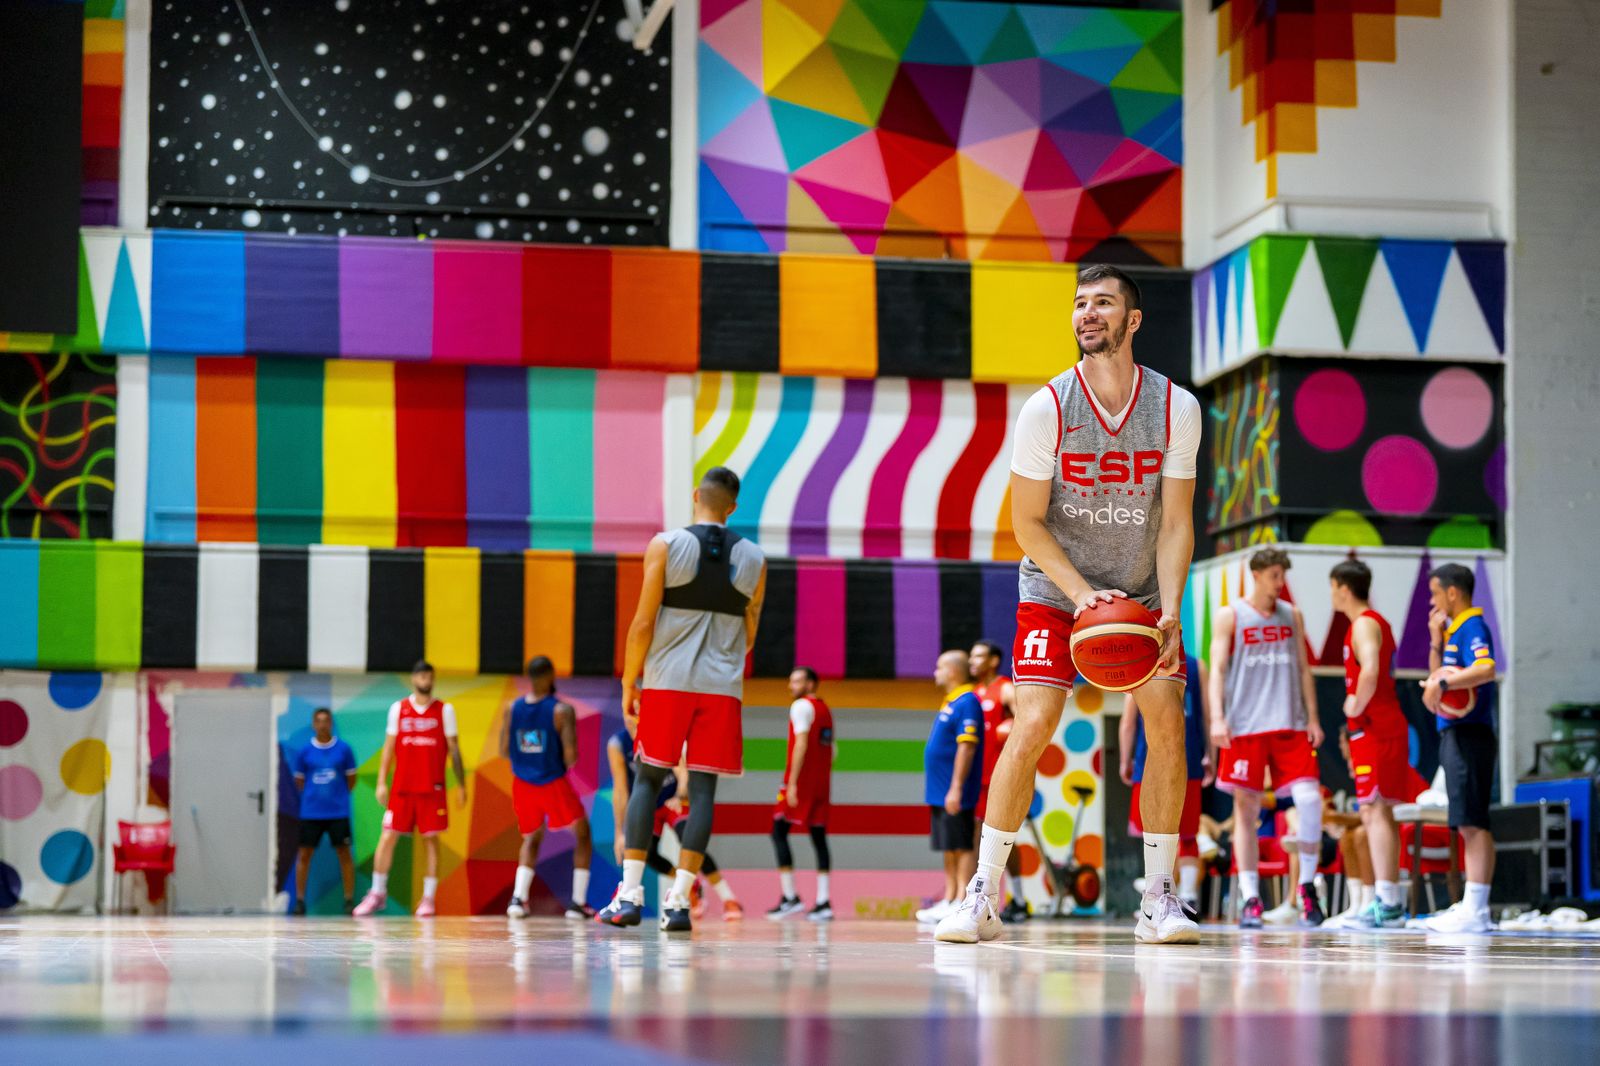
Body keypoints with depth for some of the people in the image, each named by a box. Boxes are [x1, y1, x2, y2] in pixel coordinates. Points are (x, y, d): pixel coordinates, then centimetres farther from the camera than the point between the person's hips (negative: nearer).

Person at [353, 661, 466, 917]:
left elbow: (454, 749, 5)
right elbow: (389, 747, 8)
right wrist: (381, 783, 1)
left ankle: (428, 898, 4)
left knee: (431, 840, 0)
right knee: (387, 837, -2)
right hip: (401, 787, 1)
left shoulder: (445, 710, 3)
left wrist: (461, 785, 1)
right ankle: (377, 893, 8)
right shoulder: (398, 709, 7)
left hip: (432, 788, -1)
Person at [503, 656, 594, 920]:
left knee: (532, 838, 25)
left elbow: (504, 749, 2)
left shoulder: (512, 708, -1)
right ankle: (578, 903, 8)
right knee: (583, 835, 15)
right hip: (554, 782, -4)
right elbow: (571, 755, -19)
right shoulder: (562, 710, -14)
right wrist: (567, 762, 4)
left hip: (523, 783, 4)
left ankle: (518, 898, 6)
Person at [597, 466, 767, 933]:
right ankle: (678, 902, -3)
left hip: (667, 682, -1)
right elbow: (749, 635, 12)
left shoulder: (665, 545, -2)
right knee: (702, 789, 1)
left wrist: (628, 683, 3)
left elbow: (643, 621, -5)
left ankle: (630, 895, -1)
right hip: (723, 685, 1)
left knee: (648, 779, 6)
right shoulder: (753, 559, 6)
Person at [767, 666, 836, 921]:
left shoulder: (802, 706, -7)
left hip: (801, 777, -8)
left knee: (779, 831, -4)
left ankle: (790, 897, -12)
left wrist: (792, 782, -19)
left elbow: (801, 744, -16)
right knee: (819, 837, 5)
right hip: (822, 781, 8)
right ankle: (823, 902, -1)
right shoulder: (825, 709, 19)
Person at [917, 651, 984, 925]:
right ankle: (949, 901, 16)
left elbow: (966, 748, -20)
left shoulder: (967, 703, -13)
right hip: (940, 793, 10)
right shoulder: (951, 703, 17)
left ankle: (962, 904, -8)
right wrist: (947, 789, 20)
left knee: (962, 847, -8)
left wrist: (956, 789, -24)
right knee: (949, 850, 12)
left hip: (954, 794, -10)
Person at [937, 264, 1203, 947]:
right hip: (1054, 589, -2)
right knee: (1032, 725, -16)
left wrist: (1169, 610, -21)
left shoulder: (1176, 409, -9)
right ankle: (984, 895, -8)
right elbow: (1027, 522, -10)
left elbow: (1175, 523, -7)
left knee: (1168, 725, -10)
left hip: (1142, 591, 2)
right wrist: (1082, 595, -22)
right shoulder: (1046, 409, -14)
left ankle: (1158, 899, 0)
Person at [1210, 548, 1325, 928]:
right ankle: (1250, 900, 3)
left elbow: (1303, 669, 16)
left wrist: (1312, 719, 8)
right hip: (1245, 726, -3)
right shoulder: (1229, 616, 3)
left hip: (1290, 725, 3)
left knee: (1310, 800, -12)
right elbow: (1217, 668, -2)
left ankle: (1307, 886, 2)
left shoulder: (1292, 616, 14)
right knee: (1246, 810, -1)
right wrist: (1217, 718, -14)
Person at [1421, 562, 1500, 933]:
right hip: (1455, 735, 10)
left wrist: (1442, 684, -30)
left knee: (1473, 822, -11)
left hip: (1470, 734, -10)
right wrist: (1436, 640, 13)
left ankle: (1474, 911, -14)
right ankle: (1473, 907, 14)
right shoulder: (1454, 630, 18)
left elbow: (1486, 669, -29)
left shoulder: (1472, 627, -11)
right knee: (1468, 824, 11)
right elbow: (1437, 676, 25)